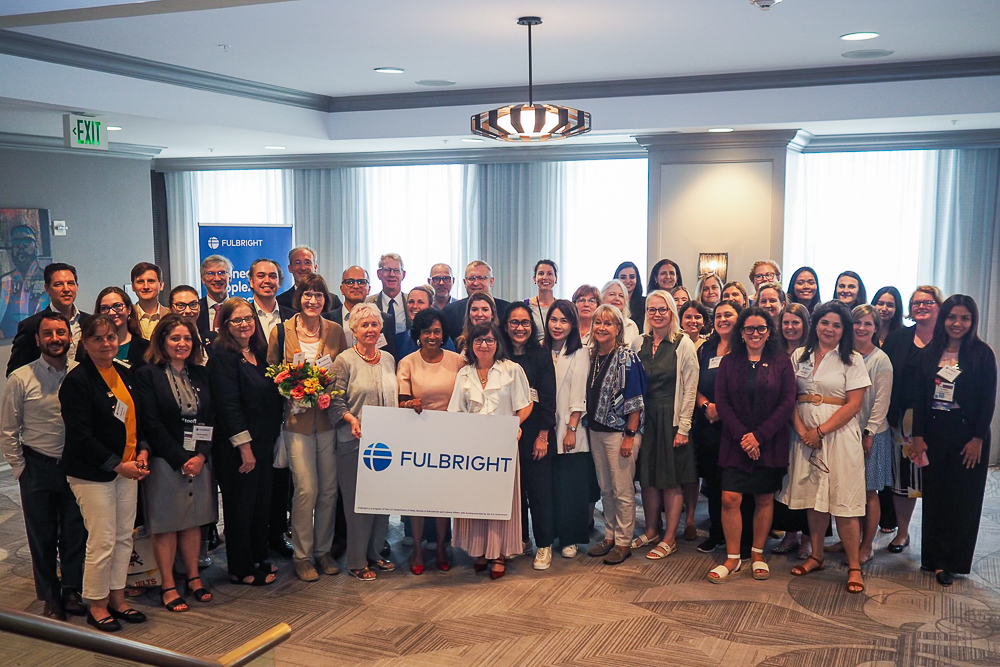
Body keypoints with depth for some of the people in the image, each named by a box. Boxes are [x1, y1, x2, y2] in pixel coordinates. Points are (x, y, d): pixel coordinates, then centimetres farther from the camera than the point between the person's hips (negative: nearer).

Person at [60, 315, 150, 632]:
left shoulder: (125, 373, 9)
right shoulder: (77, 380, -12)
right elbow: (80, 435, -16)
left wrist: (142, 451, 0)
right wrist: (117, 465, -16)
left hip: (127, 468, 7)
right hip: (93, 473, -7)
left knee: (125, 537, 11)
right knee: (102, 542, -3)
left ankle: (117, 599, 25)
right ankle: (97, 606, 15)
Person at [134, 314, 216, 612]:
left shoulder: (201, 374, 10)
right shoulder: (147, 375, -5)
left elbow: (212, 418, 8)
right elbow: (151, 424, -10)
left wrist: (200, 456, -6)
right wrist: (181, 460, -13)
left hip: (199, 461, 4)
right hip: (164, 462, -4)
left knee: (193, 521, 11)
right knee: (166, 524, 2)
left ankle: (193, 577, 23)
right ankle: (167, 585, 12)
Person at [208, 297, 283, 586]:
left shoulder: (259, 352, 11)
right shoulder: (222, 356, -13)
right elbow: (228, 405, -18)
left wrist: (272, 438, 10)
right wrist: (245, 447, -19)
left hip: (263, 442, 8)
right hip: (237, 447, -8)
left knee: (262, 503, 14)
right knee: (241, 506, 3)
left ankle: (258, 559, 29)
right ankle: (241, 570, 16)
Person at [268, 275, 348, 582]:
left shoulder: (335, 330, 6)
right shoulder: (281, 331, 0)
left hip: (329, 416, 3)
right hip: (297, 418, -2)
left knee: (329, 488, 7)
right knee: (306, 488, -6)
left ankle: (323, 550, 23)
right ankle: (302, 555, 10)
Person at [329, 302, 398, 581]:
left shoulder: (388, 359, 11)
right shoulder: (344, 360, -5)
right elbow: (336, 402, -9)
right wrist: (352, 420, -24)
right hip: (356, 442, -5)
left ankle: (374, 553, 25)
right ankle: (357, 561, 13)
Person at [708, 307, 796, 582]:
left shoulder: (781, 363, 2)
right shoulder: (728, 362, 5)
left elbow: (787, 404, -4)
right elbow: (722, 402, 0)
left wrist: (759, 435, -11)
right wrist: (742, 435, -11)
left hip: (770, 443, 0)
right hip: (734, 442, 0)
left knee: (765, 499, 7)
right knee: (730, 499, -7)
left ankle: (758, 554, 23)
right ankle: (732, 558, 7)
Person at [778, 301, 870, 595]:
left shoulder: (852, 360, -1)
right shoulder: (800, 356, 9)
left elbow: (854, 404, -8)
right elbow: (789, 398, 5)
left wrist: (820, 430, -13)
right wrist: (802, 430, -9)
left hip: (839, 435, -3)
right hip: (806, 436, 3)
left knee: (843, 502, -3)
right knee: (814, 498, 9)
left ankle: (854, 566, 6)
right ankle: (816, 557, 22)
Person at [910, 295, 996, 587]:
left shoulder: (982, 354, -4)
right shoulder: (930, 353, 4)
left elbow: (988, 401, -6)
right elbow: (920, 397, 3)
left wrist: (978, 439, -11)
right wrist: (918, 436, -2)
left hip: (967, 434, -2)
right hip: (934, 432, 3)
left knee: (961, 499, 4)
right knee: (934, 495, 7)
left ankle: (950, 561, 14)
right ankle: (932, 556, 19)